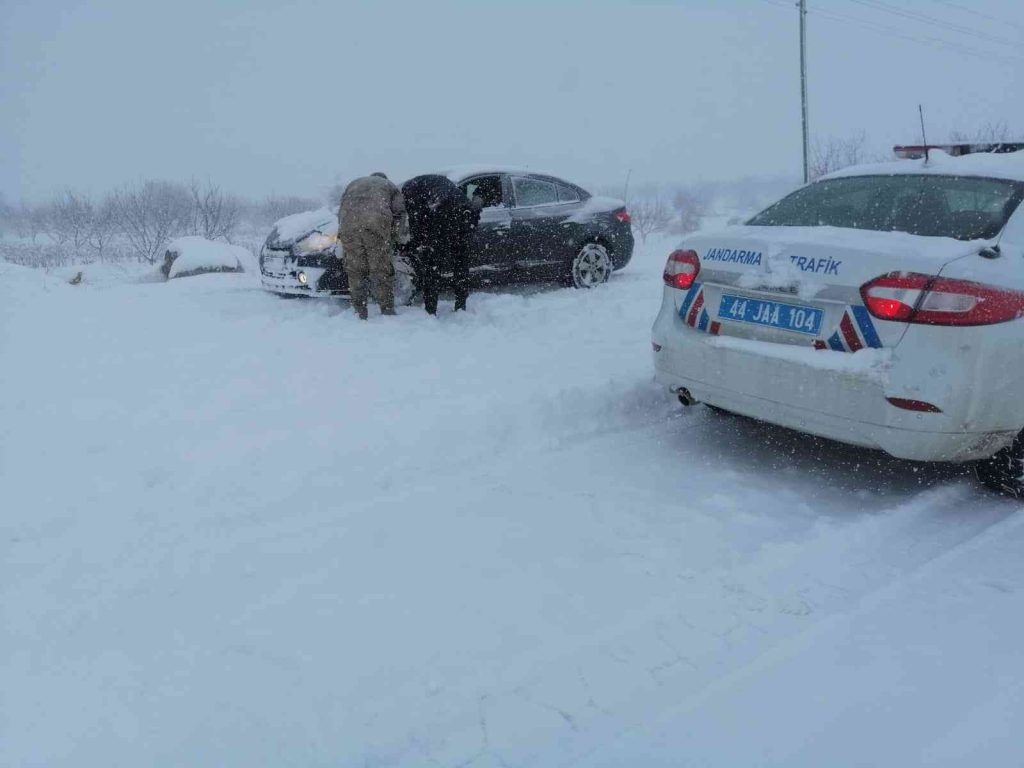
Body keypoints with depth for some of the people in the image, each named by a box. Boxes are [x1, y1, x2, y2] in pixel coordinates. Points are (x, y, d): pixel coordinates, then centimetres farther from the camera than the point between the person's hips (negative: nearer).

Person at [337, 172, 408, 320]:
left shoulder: (353, 185, 38)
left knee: (355, 272, 6)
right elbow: (399, 212, 16)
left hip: (348, 227, 3)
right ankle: (387, 311, -2)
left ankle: (360, 313, 7)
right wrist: (398, 238, 20)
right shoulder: (390, 186, 29)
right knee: (382, 271, -1)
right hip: (376, 225, -3)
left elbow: (341, 211, 31)